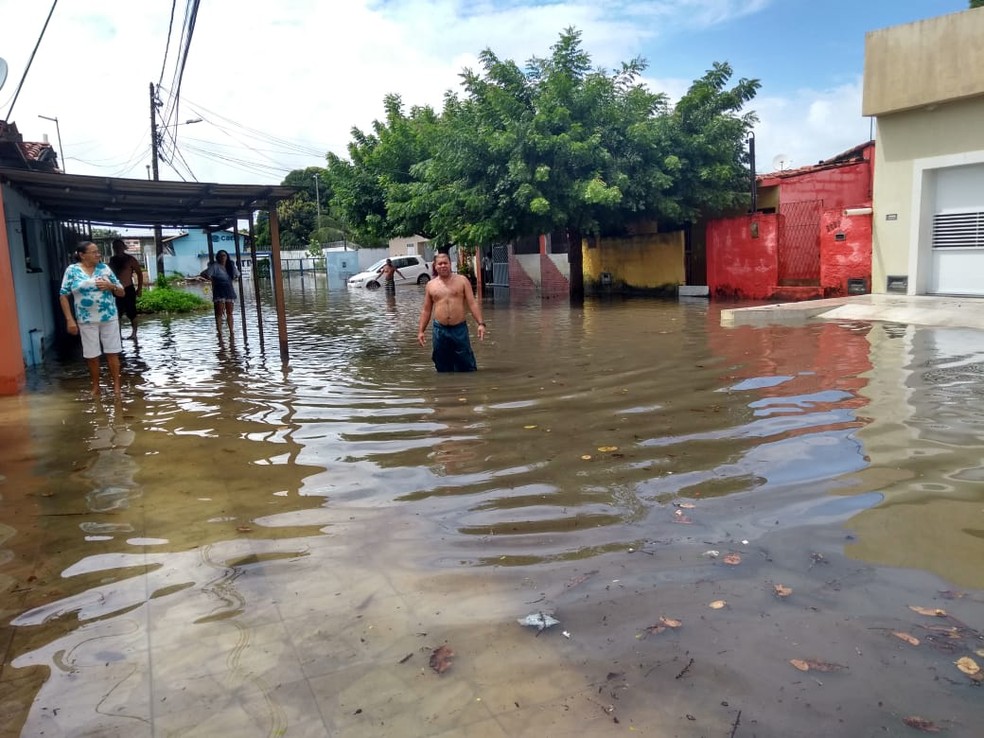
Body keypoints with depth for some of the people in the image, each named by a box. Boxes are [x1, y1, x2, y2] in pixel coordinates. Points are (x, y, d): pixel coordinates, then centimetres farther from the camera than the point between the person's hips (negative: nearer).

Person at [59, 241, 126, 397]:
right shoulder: (72, 270, -1)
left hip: (109, 318, 1)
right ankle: (95, 387, 21)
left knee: (112, 353, 3)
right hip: (86, 321, -1)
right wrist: (70, 320, -8)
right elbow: (63, 296, -1)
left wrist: (110, 286, -13)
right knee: (92, 356, 7)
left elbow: (122, 292, 9)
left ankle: (116, 386, 11)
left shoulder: (104, 268, 4)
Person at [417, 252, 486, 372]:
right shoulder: (430, 285, 8)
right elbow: (426, 310, 12)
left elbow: (472, 303, -1)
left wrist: (480, 323, -12)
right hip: (440, 330, 2)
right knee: (443, 367, 8)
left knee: (466, 366, 1)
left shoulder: (462, 280, 3)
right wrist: (420, 331, 5)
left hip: (460, 329, -2)